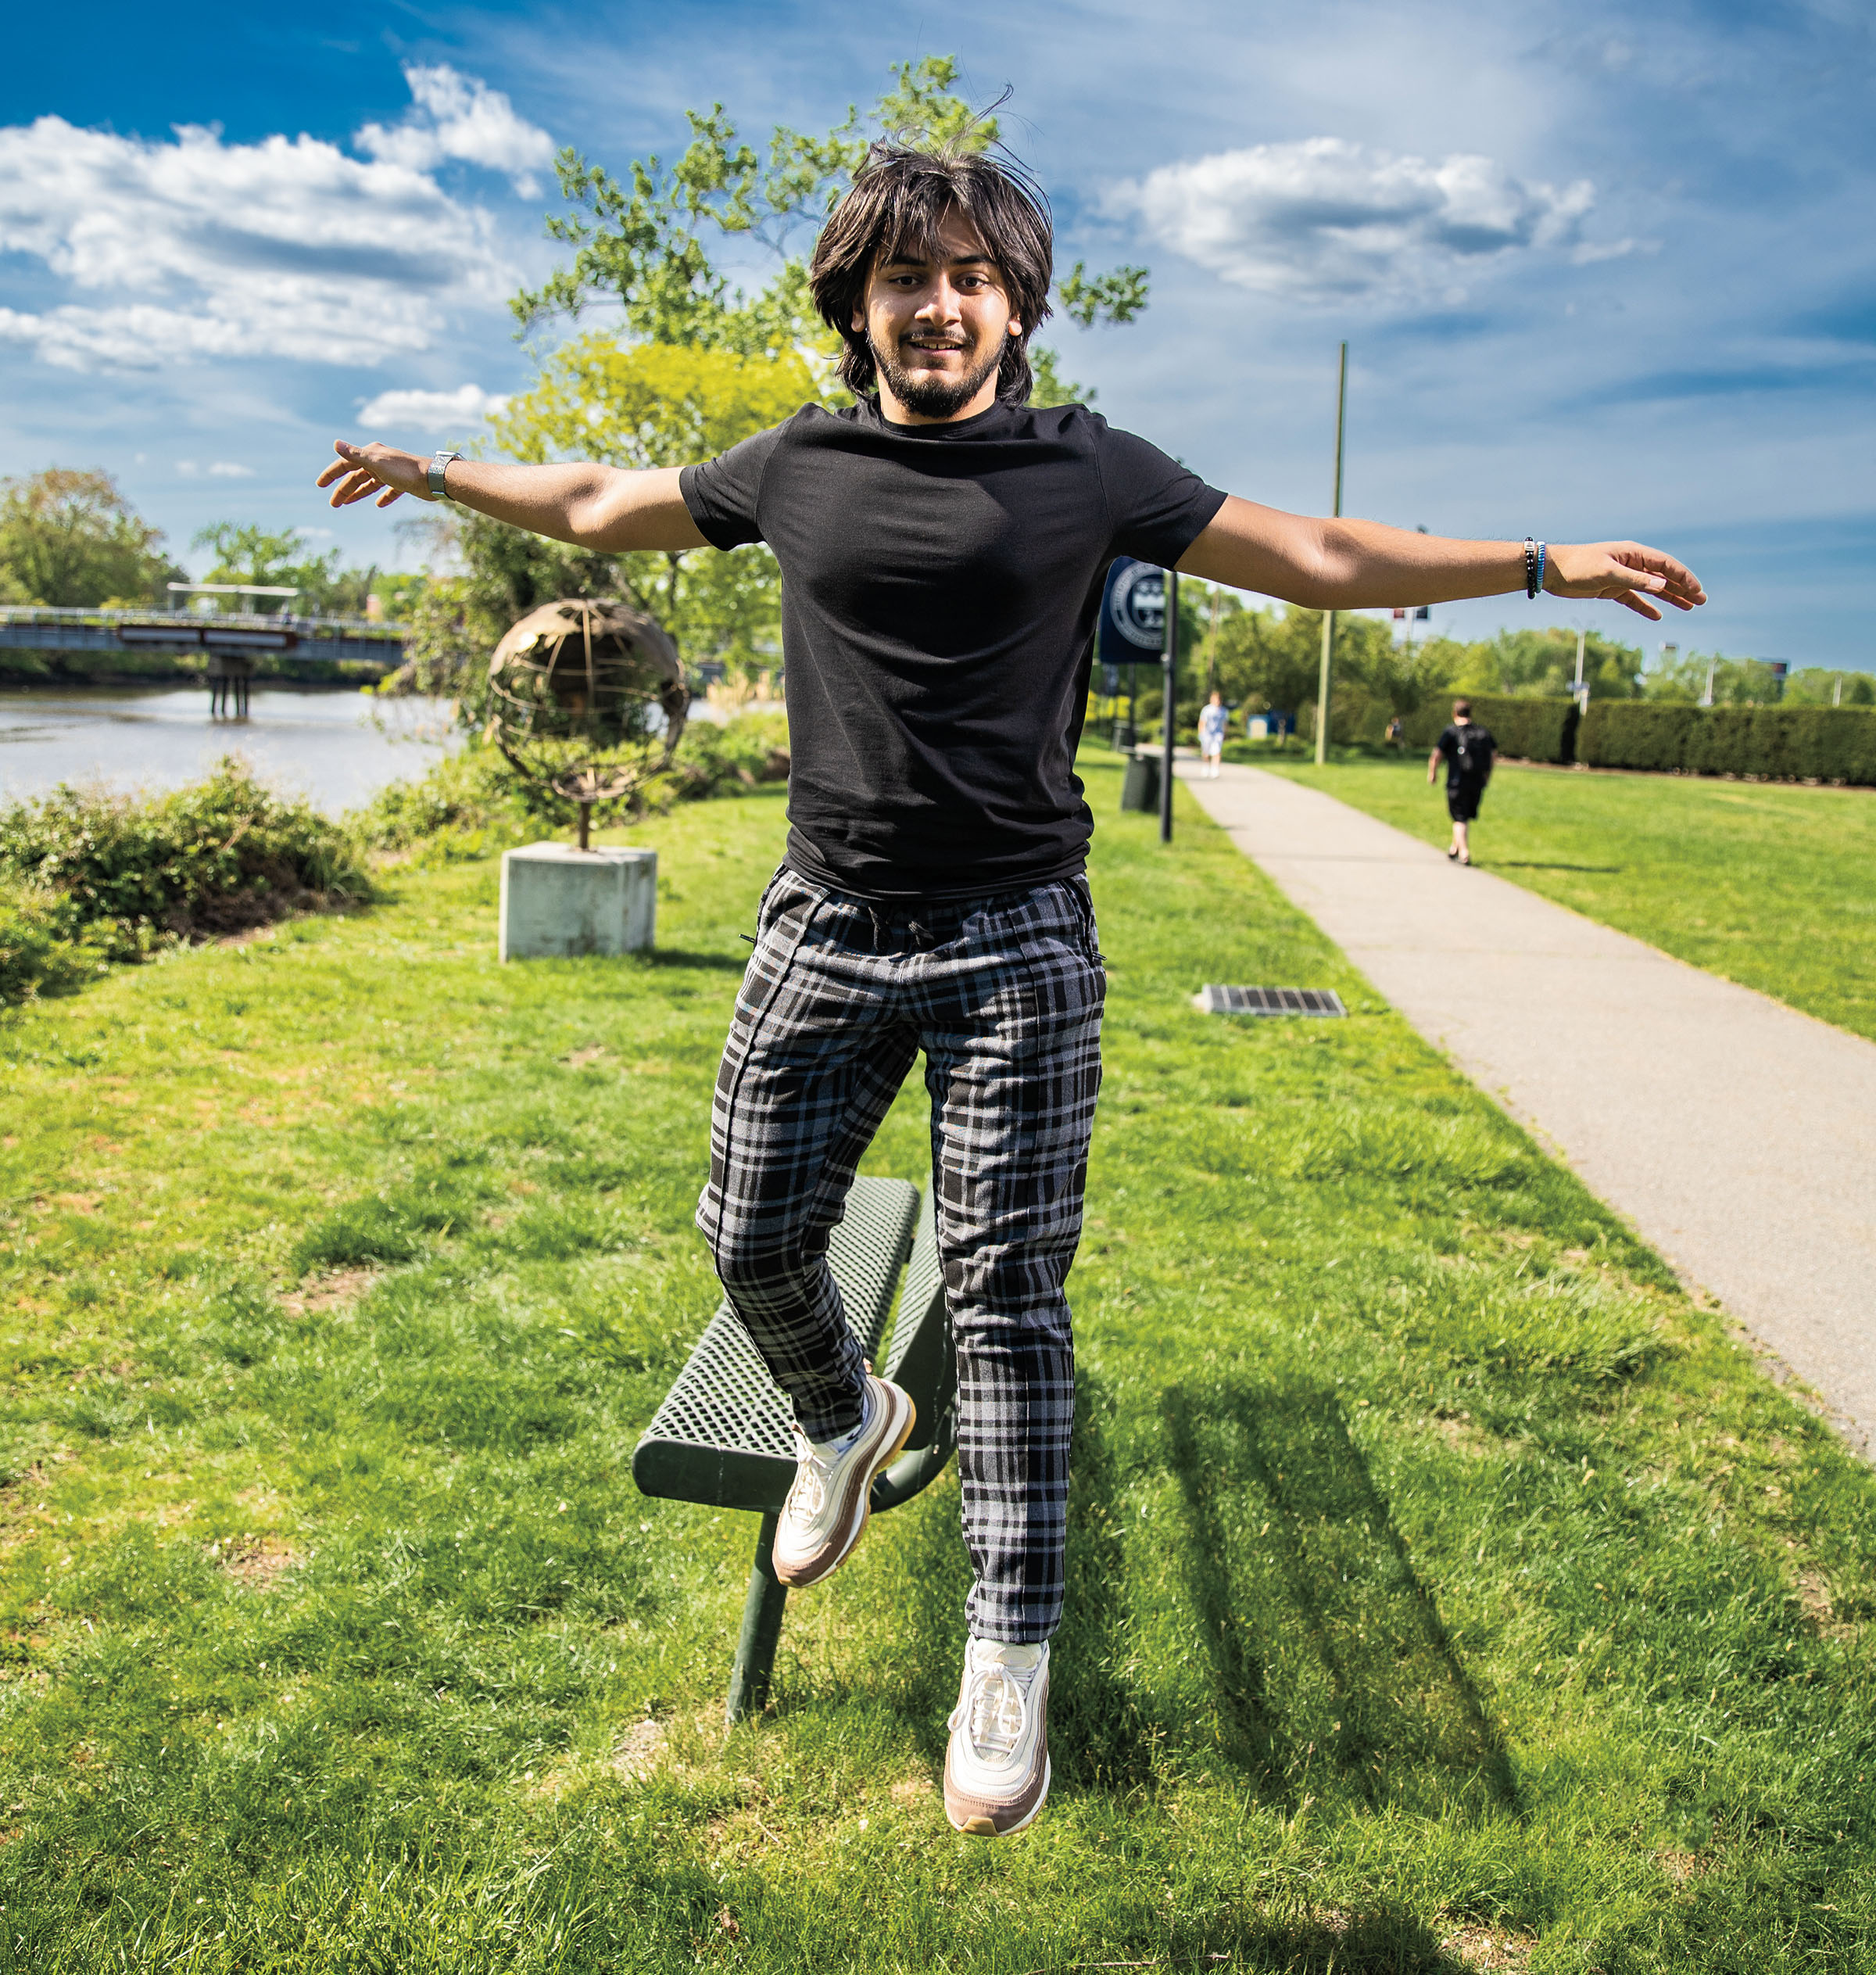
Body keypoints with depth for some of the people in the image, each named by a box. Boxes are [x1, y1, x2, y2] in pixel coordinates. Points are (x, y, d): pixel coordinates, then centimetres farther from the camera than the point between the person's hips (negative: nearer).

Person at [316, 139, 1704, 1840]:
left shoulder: (1087, 470, 1)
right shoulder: (796, 468, 7)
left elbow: (1320, 561, 4)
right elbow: (605, 508, 23)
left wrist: (1548, 565, 1)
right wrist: (437, 474, 32)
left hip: (1018, 941, -3)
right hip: (826, 929, 3)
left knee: (1007, 1298, -1)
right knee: (754, 1242, 9)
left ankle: (1012, 1655, 13)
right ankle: (846, 1423, 43)